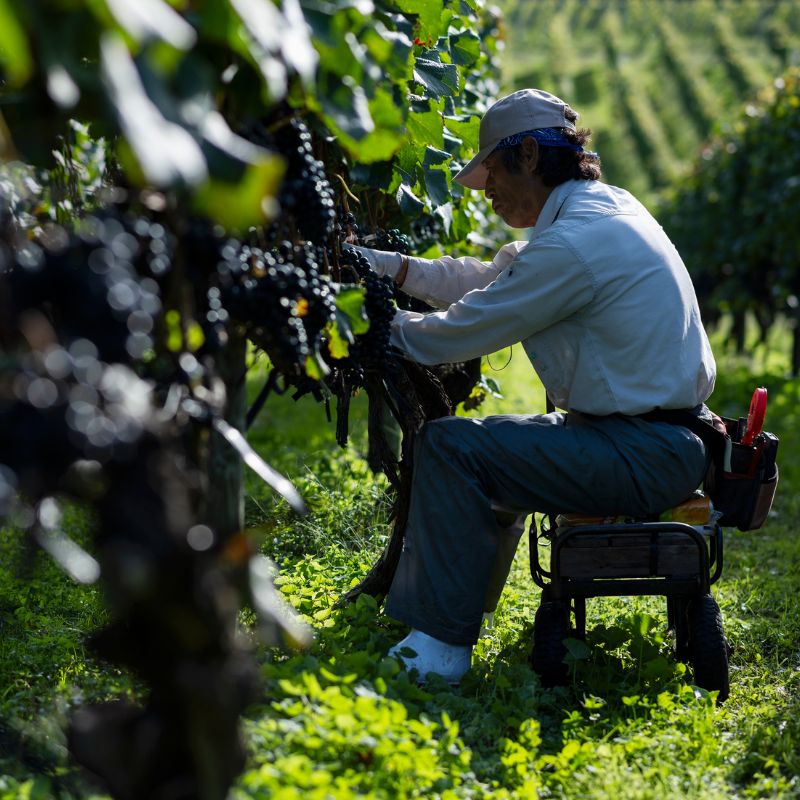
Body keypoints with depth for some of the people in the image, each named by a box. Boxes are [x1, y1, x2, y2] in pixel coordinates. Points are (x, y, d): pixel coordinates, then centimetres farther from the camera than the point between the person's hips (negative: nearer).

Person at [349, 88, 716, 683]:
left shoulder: (570, 246, -21)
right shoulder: (607, 208, 11)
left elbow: (461, 332, -14)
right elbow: (491, 278, 18)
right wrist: (383, 265, 15)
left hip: (645, 456, -11)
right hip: (668, 440, 11)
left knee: (450, 448, -15)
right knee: (489, 442, 24)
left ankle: (444, 642, -11)